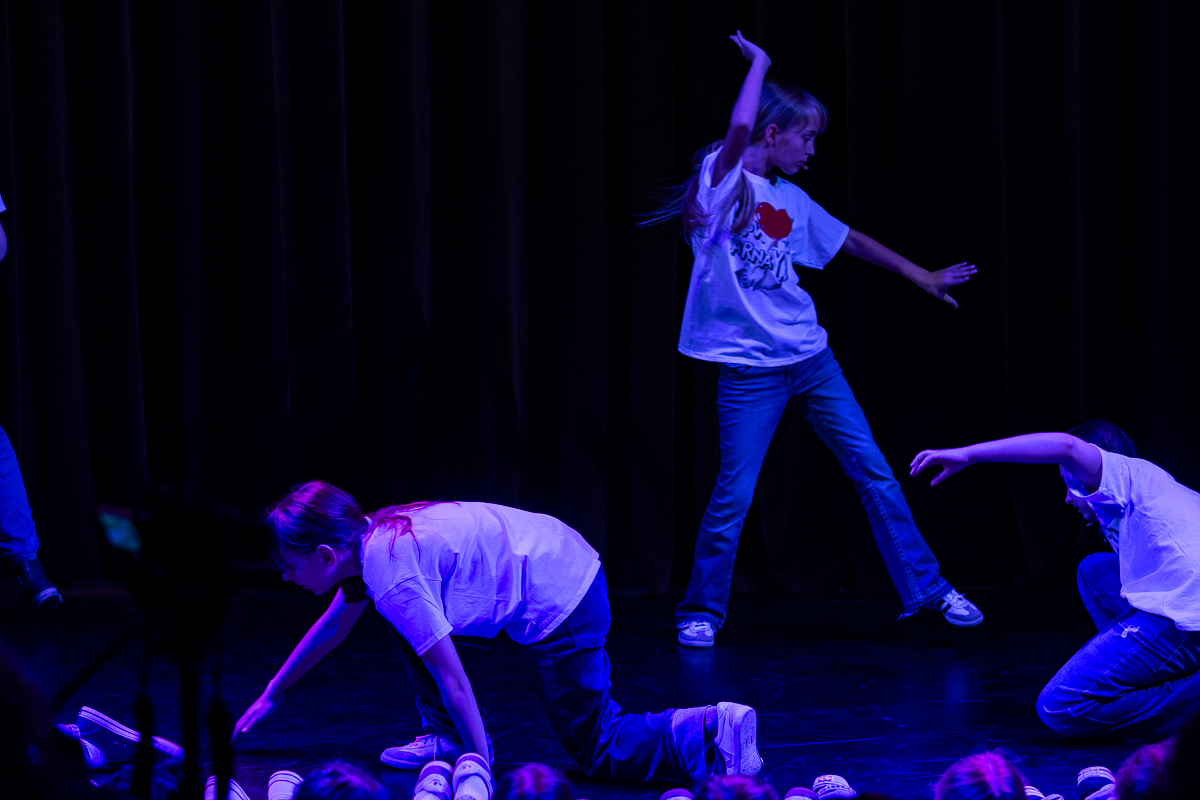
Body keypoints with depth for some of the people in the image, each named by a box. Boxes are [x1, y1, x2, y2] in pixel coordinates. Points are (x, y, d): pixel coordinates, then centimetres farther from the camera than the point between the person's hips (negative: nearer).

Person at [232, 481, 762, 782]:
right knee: (405, 620, 15)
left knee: (597, 751, -2)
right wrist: (271, 696, 34)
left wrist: (480, 764, -14)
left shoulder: (392, 574, -22)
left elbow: (450, 674, -21)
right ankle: (447, 738, 19)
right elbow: (332, 625, 25)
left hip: (559, 605, -10)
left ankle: (714, 732, -9)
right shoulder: (369, 538, 7)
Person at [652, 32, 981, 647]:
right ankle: (701, 612, 11)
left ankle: (928, 589, 13)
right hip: (749, 369, -6)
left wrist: (924, 278, 33)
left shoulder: (791, 200, 12)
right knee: (732, 496, -6)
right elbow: (740, 128, -27)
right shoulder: (722, 181, -7)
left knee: (875, 474, 5)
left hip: (811, 358, 6)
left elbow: (852, 242, 26)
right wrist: (758, 62, -12)